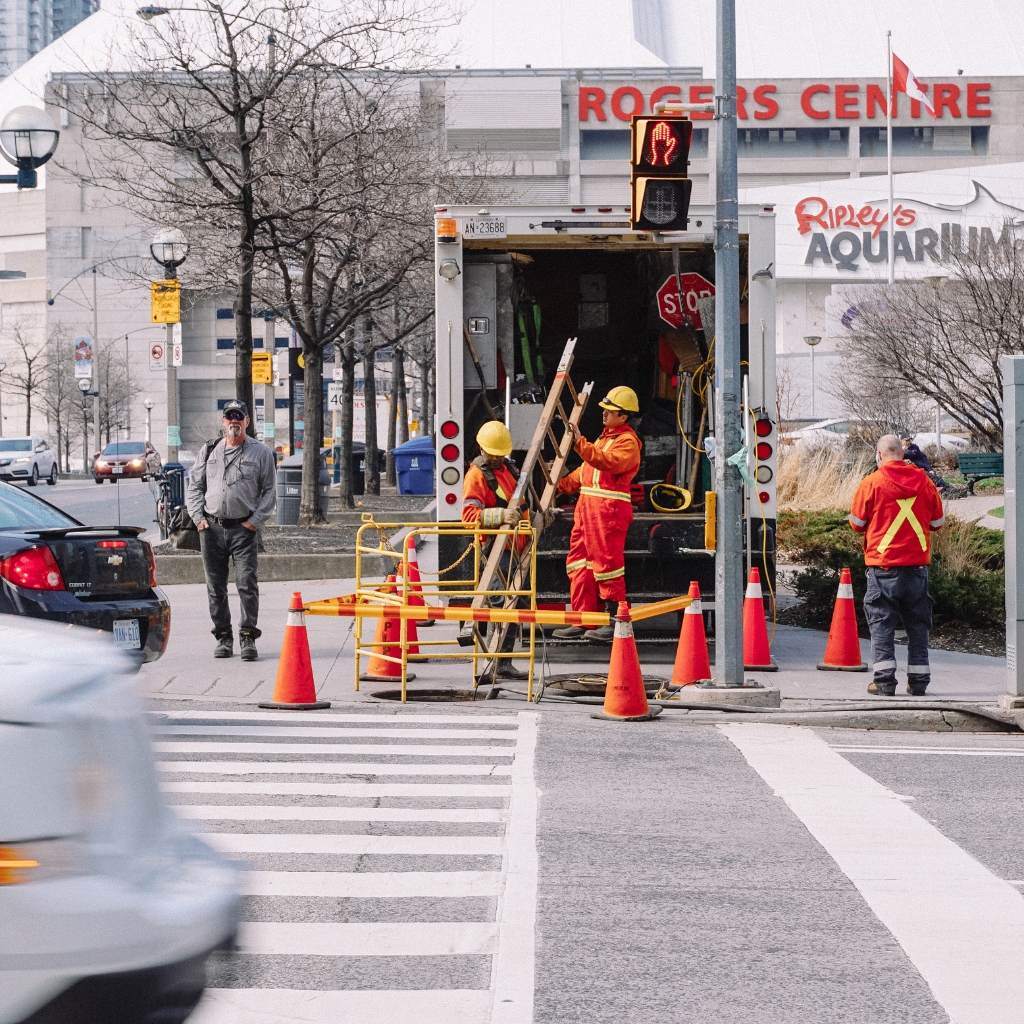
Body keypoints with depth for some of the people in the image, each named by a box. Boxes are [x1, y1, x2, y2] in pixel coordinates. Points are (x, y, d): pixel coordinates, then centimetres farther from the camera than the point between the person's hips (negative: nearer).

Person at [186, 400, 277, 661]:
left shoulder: (261, 452, 5)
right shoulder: (209, 451, 13)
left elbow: (268, 491, 4)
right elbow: (194, 486, 16)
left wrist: (255, 521, -5)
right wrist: (198, 517, 3)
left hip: (243, 528, -3)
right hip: (211, 528, 3)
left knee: (247, 583, -9)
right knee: (215, 585, 6)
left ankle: (248, 638, -6)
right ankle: (223, 637, 14)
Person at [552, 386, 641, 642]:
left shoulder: (627, 442, -8)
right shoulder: (605, 437, 24)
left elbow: (606, 462, -26)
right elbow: (586, 470, 29)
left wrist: (580, 442, -30)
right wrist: (562, 486, 22)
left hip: (609, 508, -10)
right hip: (587, 505, 10)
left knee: (606, 561, -9)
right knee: (579, 562, 9)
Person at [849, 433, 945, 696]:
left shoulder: (871, 483, -7)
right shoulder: (924, 482, 3)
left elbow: (857, 523, -1)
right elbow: (938, 522, 10)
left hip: (883, 566, -3)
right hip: (917, 563, 3)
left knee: (882, 621, 2)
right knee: (917, 622, 10)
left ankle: (884, 679, -4)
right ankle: (918, 679, 12)